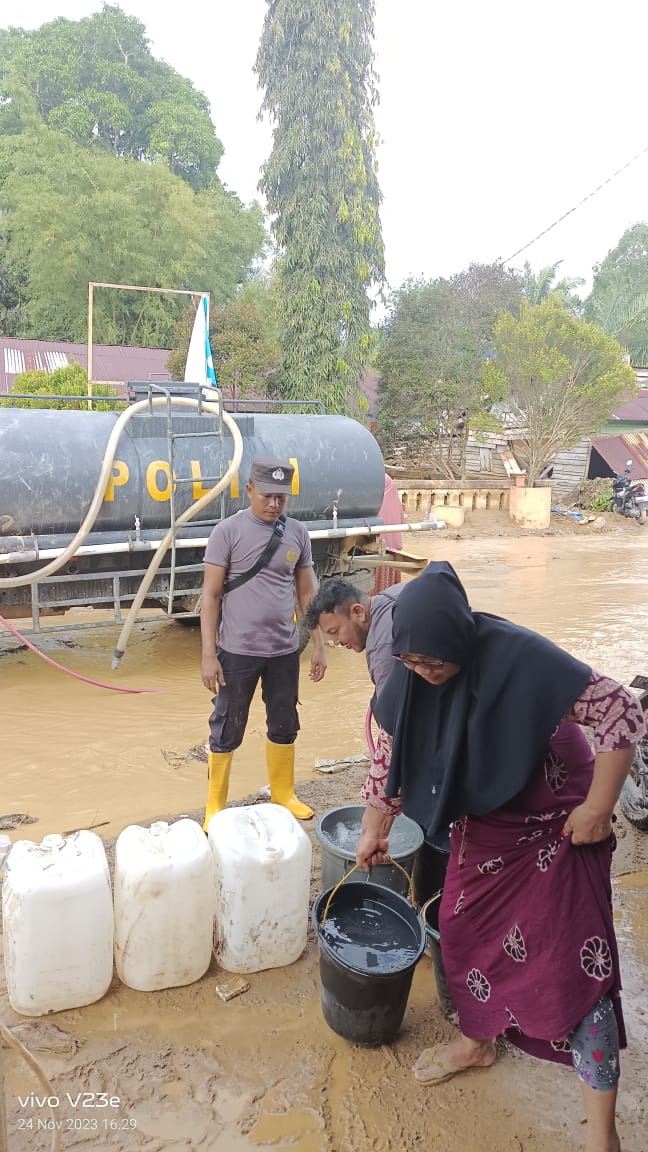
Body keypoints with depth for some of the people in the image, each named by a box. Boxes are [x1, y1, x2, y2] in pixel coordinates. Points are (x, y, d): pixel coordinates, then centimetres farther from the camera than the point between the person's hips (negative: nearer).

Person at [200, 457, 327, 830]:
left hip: (285, 652, 4)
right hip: (237, 652, -4)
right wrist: (208, 654, -12)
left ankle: (283, 795, 36)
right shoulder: (228, 531, -9)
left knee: (285, 727, 17)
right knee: (227, 730, 7)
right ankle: (215, 806, 24)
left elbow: (307, 593, 9)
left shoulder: (298, 533, 3)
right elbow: (211, 595, -8)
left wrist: (319, 646, 8)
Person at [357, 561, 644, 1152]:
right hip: (481, 826, 6)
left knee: (574, 960, -3)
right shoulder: (411, 676, -13)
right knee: (465, 931, 15)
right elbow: (394, 751, 3)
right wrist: (376, 830, 11)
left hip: (557, 827, -6)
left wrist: (598, 807, -21)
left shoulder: (521, 658, -32)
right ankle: (478, 1040, 44)